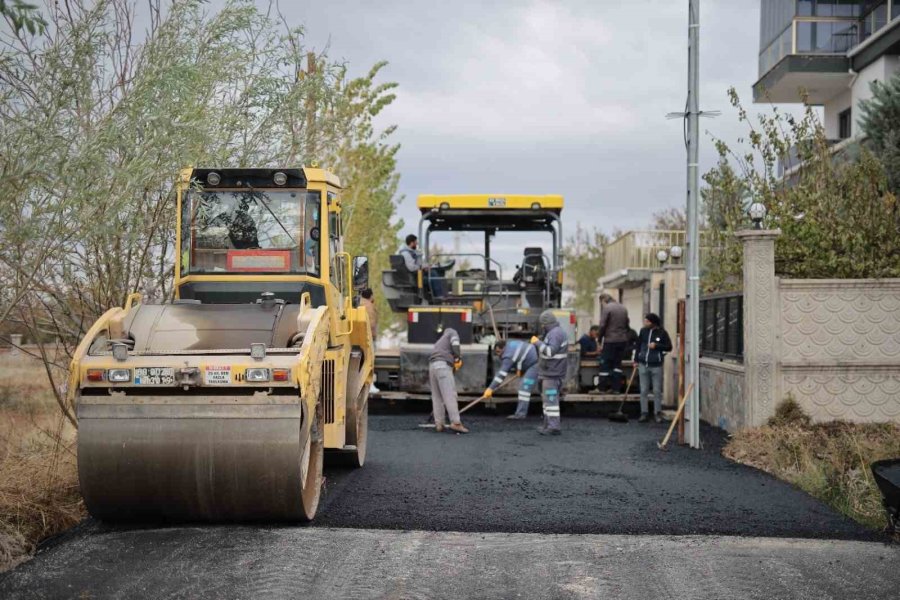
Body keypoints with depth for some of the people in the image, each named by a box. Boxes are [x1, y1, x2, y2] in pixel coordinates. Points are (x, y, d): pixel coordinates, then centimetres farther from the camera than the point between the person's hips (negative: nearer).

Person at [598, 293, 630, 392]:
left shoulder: (606, 308, -9)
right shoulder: (623, 308, 13)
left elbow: (602, 326, -13)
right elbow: (627, 325, 15)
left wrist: (600, 341, -8)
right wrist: (624, 336, 17)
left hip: (610, 340, -7)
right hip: (622, 340, 7)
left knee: (605, 364, -1)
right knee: (617, 364, 13)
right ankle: (616, 387, 11)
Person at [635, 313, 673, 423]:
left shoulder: (662, 333, -4)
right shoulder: (643, 331, 6)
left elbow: (669, 347, -3)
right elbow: (638, 345, 14)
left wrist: (656, 346, -16)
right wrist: (636, 360, 10)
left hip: (656, 365, -3)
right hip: (643, 365, 3)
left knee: (657, 391, 2)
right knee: (644, 391, 5)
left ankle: (657, 413, 11)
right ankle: (644, 413, 11)